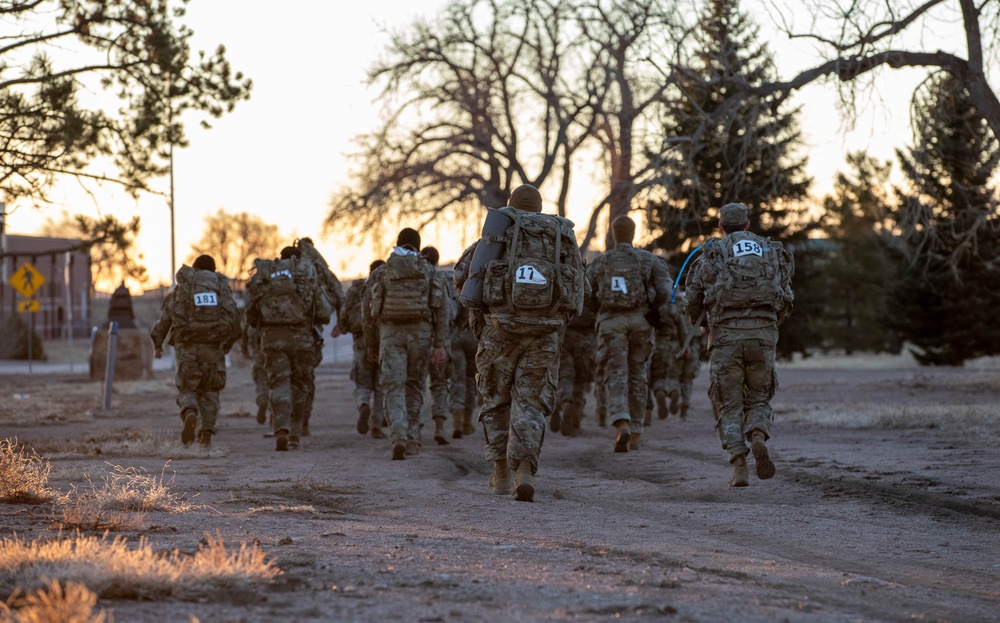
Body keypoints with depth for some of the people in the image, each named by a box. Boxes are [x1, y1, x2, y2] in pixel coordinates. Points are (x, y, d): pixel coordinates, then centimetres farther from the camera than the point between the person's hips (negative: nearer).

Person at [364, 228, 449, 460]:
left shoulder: (382, 272, 5)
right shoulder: (428, 271, 6)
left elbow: (370, 310, 5)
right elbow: (440, 309, -1)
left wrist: (371, 344, 14)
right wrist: (441, 345, -2)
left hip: (391, 332, -1)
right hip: (420, 332, 1)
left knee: (394, 387, -4)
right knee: (414, 386, 16)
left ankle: (398, 437, -24)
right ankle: (412, 440, 17)